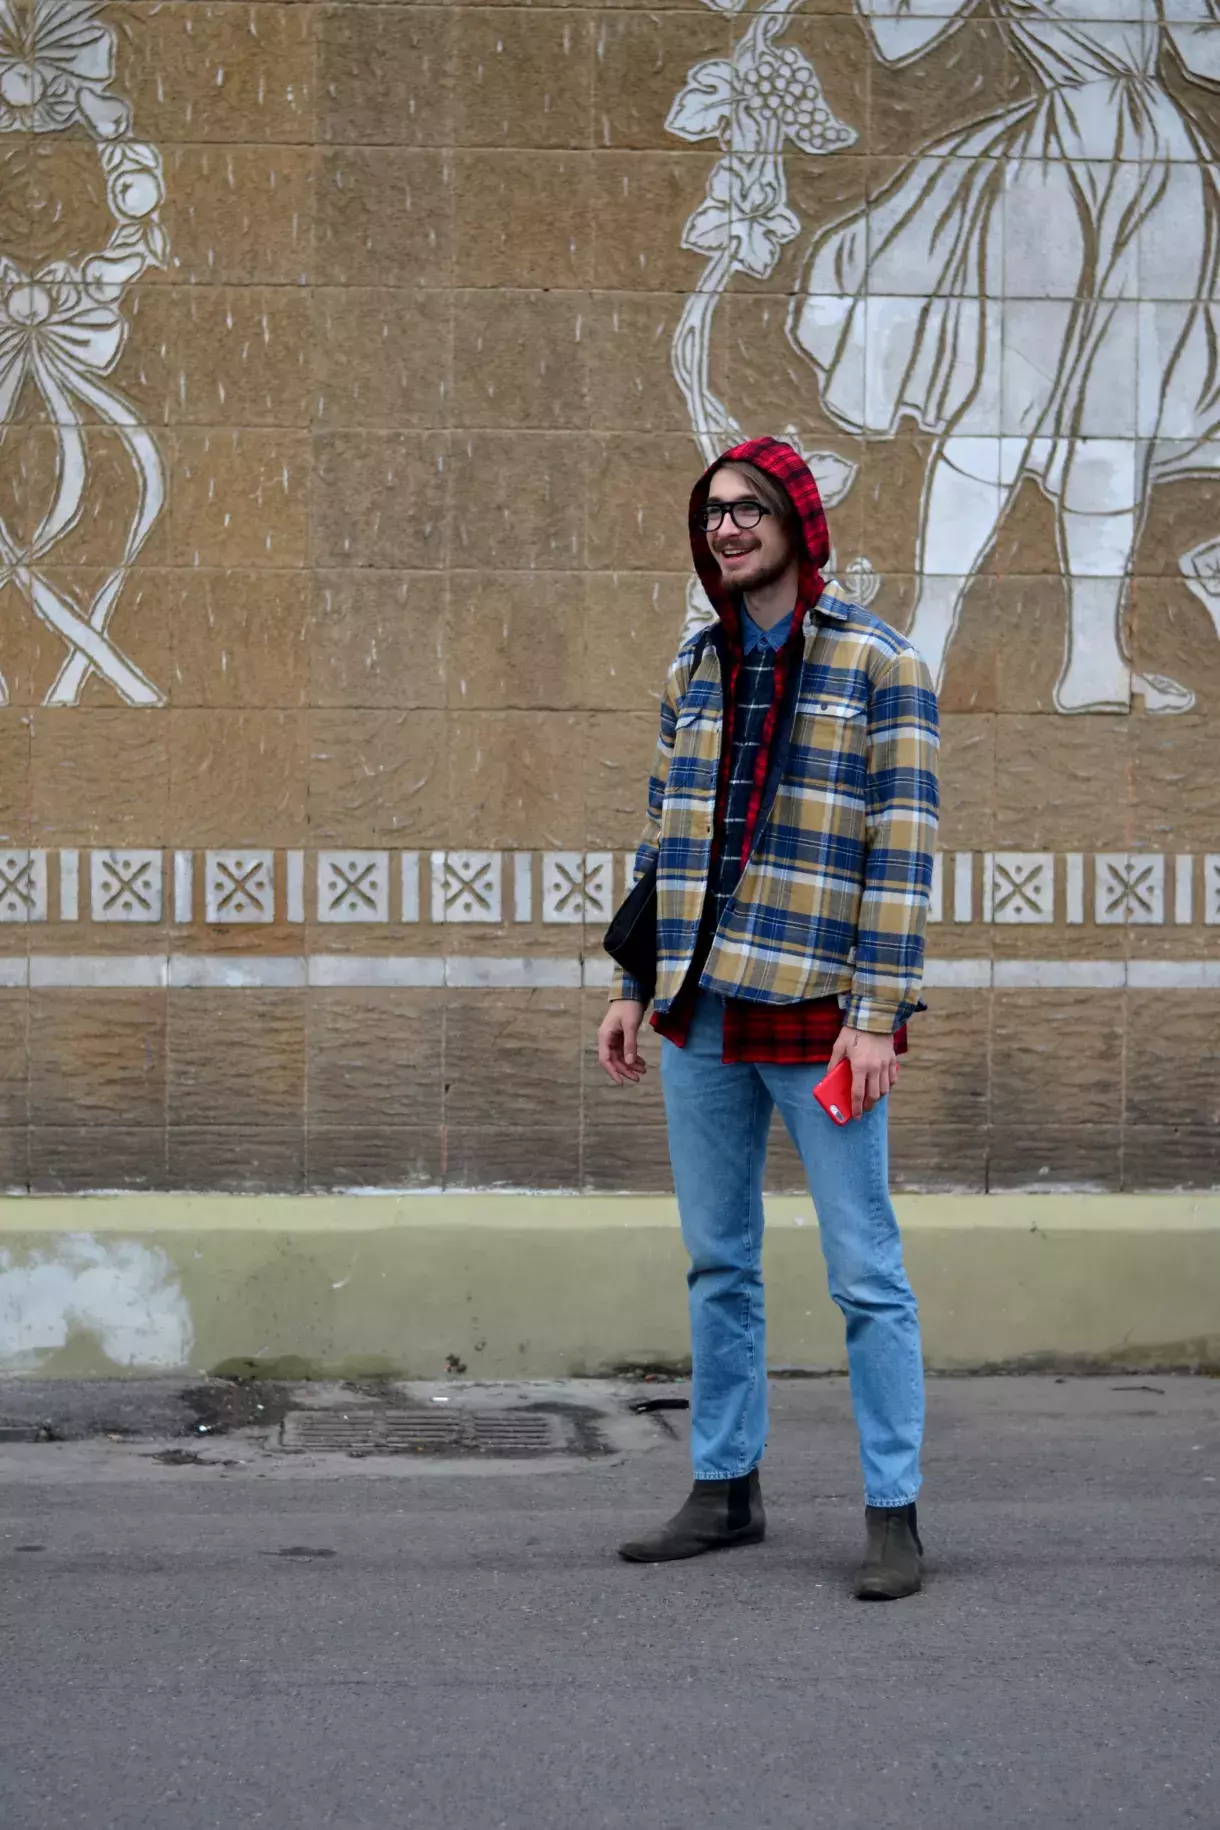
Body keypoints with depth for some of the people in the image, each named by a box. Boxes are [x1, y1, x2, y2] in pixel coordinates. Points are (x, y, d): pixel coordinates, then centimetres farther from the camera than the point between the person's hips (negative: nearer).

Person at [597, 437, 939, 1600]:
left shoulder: (877, 663, -5)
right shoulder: (693, 668, 12)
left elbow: (902, 843, -10)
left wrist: (876, 1014, -15)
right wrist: (632, 987, 13)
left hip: (817, 1012, -6)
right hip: (702, 1010, 6)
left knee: (865, 1272, -3)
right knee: (717, 1264, 12)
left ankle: (893, 1515, 3)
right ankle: (726, 1490, 22)